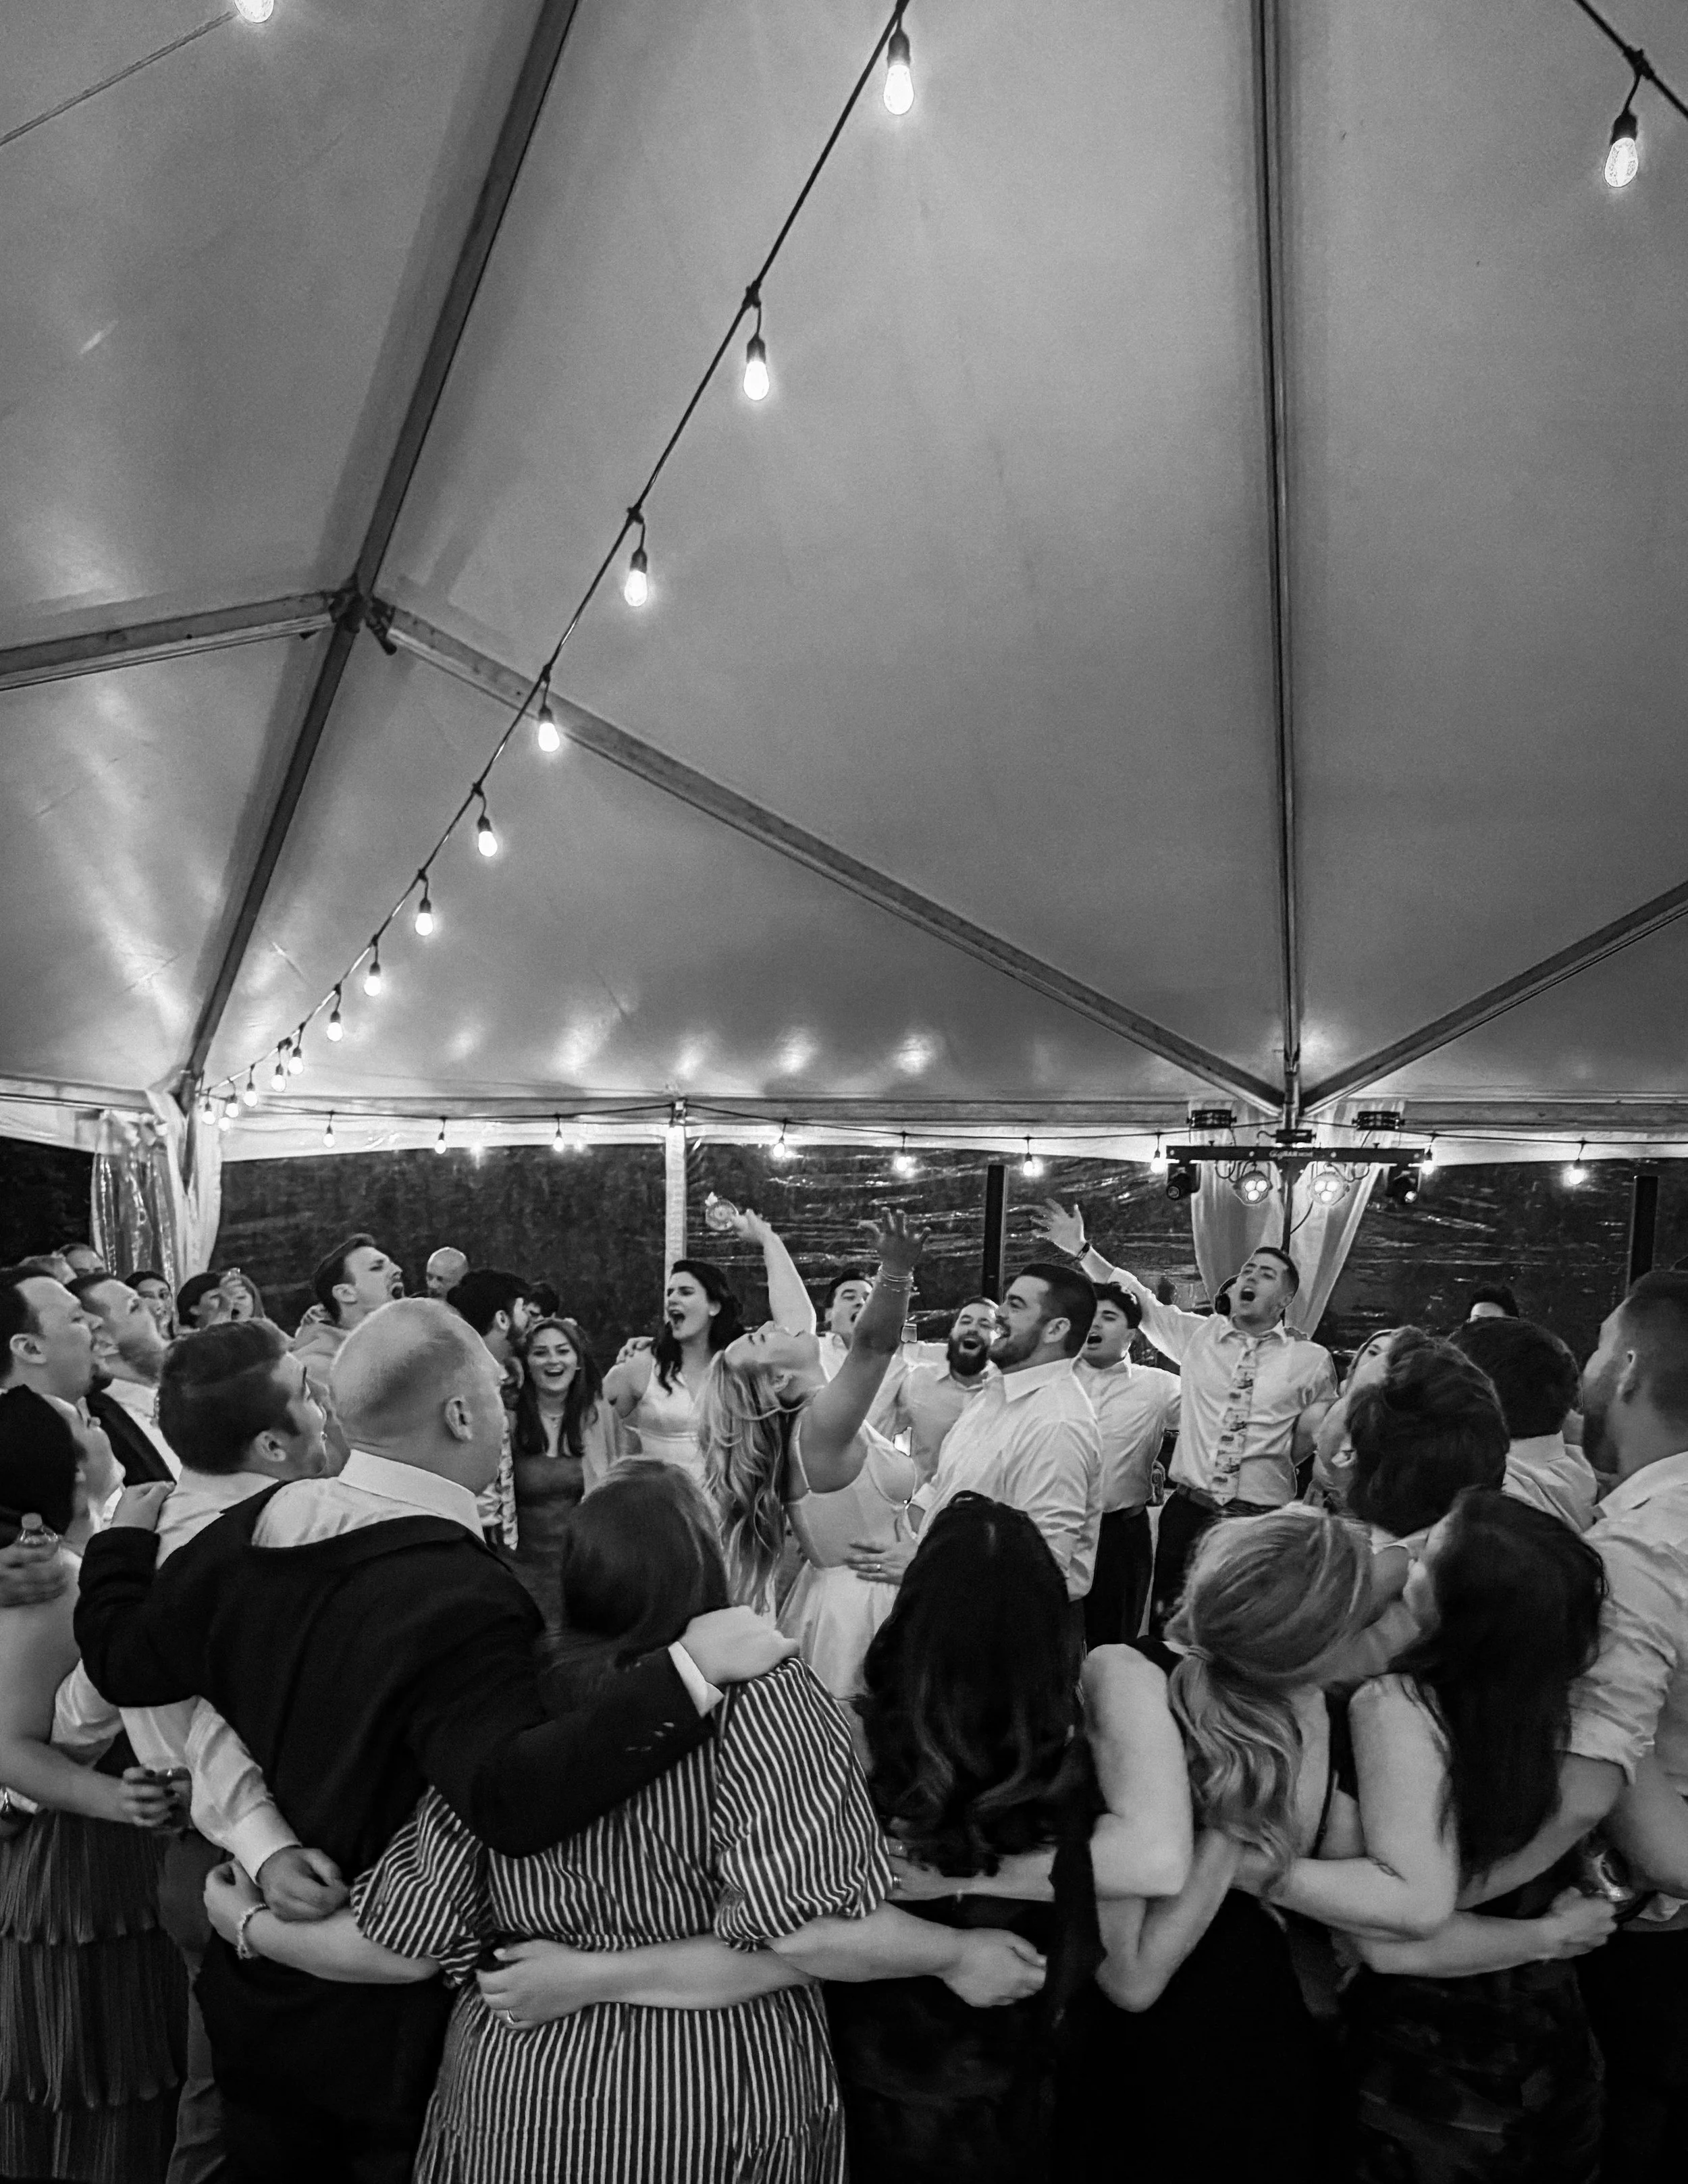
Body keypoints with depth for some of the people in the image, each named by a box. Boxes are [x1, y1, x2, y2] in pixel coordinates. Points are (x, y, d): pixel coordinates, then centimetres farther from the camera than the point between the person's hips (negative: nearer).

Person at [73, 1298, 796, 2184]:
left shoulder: (258, 1522, -10)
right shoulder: (460, 1596, -31)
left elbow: (122, 1657, 2)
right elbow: (512, 1800, -41)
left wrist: (124, 1532, 19)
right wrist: (686, 1670, -42)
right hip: (390, 2024, -6)